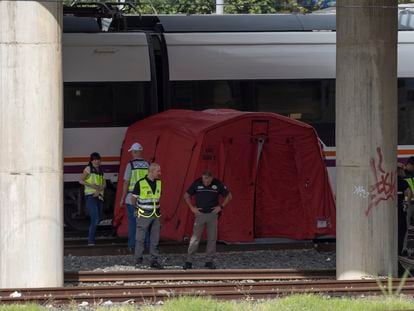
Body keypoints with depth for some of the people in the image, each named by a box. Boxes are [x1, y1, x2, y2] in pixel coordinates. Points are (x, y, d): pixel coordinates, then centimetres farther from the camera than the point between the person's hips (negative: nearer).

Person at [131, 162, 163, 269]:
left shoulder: (159, 183, 6)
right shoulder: (140, 183, -12)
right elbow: (133, 199, -1)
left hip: (155, 215, 5)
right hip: (144, 215, -5)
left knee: (155, 239, 5)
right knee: (140, 239, 1)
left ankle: (154, 260, 10)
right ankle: (138, 261, 7)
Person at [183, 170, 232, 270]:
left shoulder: (217, 184, -5)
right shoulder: (197, 183, -5)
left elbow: (228, 196, 7)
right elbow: (186, 195, 9)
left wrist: (221, 206, -1)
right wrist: (192, 207, 0)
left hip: (212, 214, 1)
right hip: (200, 213, -1)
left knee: (212, 238, 2)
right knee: (195, 238, -5)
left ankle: (209, 260, 11)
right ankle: (189, 260, -3)